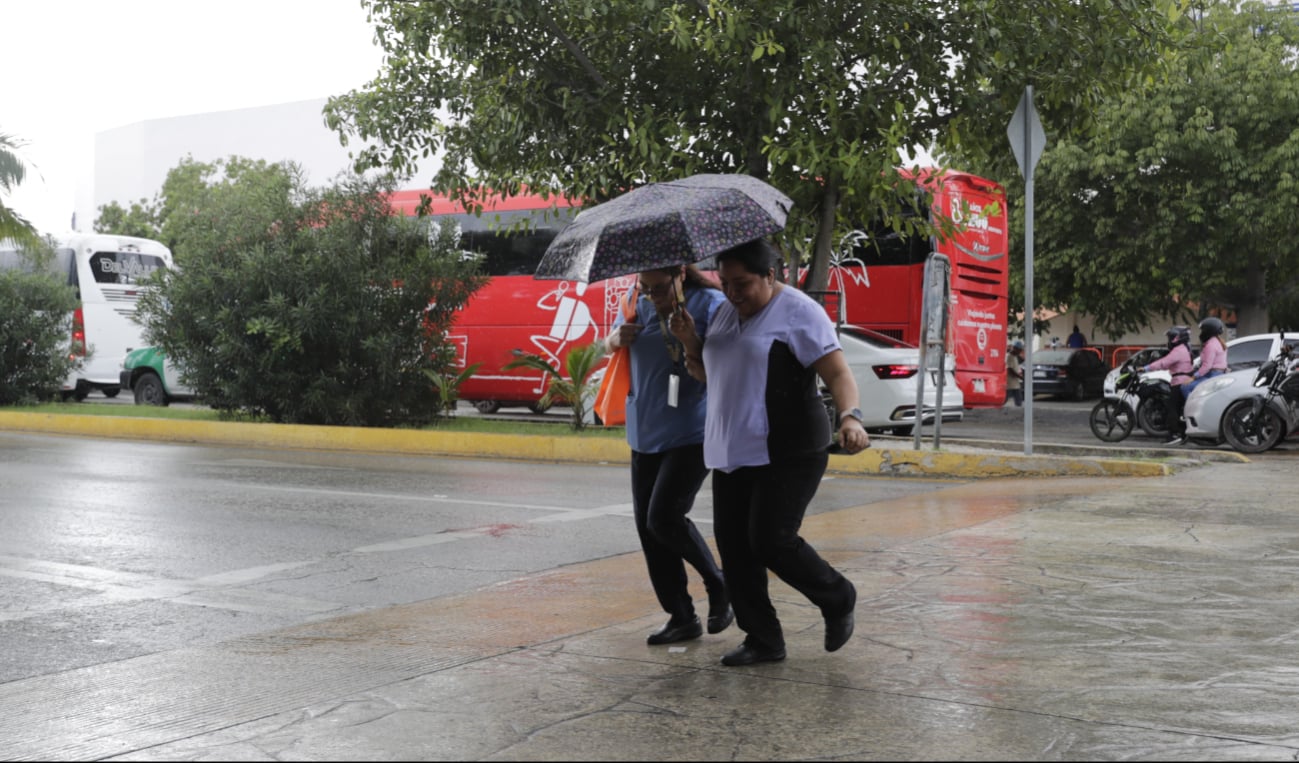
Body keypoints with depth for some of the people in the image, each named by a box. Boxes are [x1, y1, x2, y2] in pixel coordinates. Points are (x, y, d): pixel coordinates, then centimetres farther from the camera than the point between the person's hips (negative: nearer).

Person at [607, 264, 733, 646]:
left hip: (691, 434, -7)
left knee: (663, 518, -15)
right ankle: (681, 618, 16)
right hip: (645, 434, 7)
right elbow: (609, 345, 23)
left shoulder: (709, 303, -9)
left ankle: (718, 585, 11)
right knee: (647, 526, 5)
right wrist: (618, 338, 0)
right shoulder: (640, 305, 9)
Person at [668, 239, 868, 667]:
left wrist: (850, 416, -36)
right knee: (734, 544, 4)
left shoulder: (798, 313, -10)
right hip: (734, 453, 8)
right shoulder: (726, 314, 14)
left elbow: (839, 375, -17)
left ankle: (838, 601, 13)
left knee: (771, 541, -14)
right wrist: (690, 342, 4)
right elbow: (710, 374, 24)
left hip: (788, 453, -8)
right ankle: (763, 640, 16)